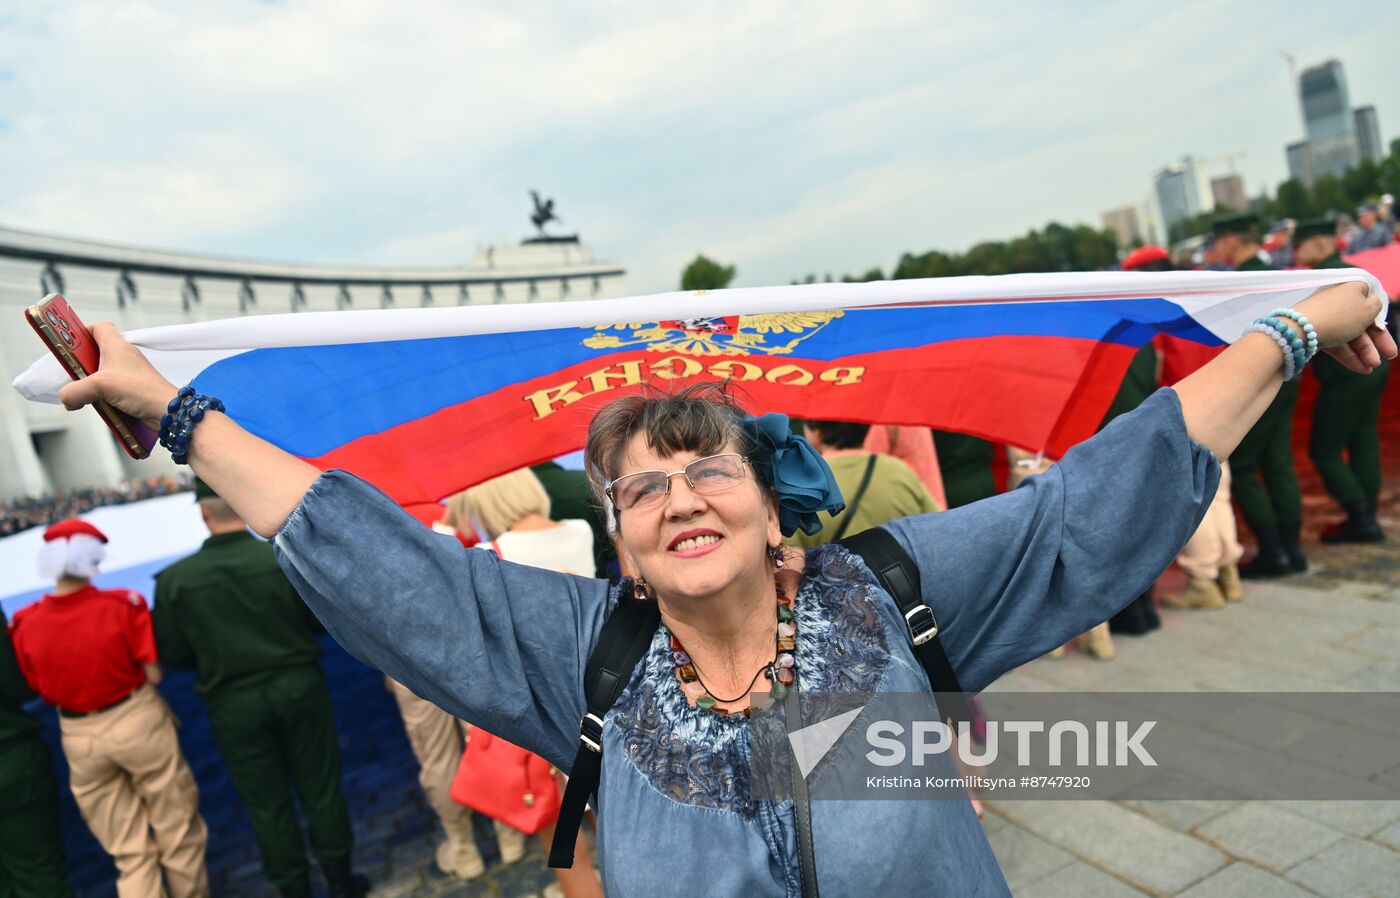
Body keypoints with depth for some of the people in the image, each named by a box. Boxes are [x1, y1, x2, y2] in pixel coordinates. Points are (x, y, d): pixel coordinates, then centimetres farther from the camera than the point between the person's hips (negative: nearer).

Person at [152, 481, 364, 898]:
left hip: (235, 705, 0)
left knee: (268, 806, 15)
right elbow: (322, 618, -6)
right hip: (298, 687, 0)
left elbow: (174, 655, -6)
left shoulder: (175, 579, -13)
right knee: (321, 791, 15)